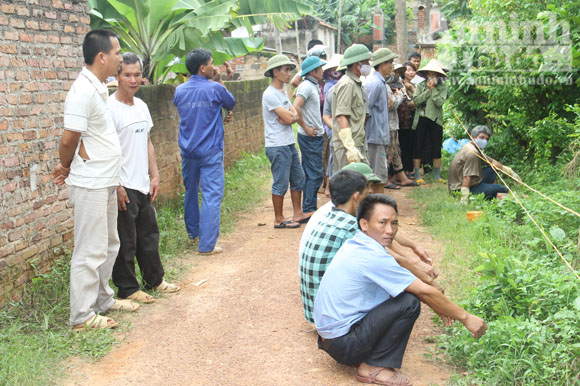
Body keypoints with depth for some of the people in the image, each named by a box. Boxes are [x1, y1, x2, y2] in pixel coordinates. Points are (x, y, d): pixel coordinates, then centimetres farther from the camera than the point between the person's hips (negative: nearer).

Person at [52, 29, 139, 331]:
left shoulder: (99, 89, 11)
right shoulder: (83, 92, -19)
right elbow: (69, 139, -20)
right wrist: (66, 168, -2)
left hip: (106, 183, 9)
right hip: (90, 184, -9)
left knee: (109, 245, 19)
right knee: (91, 250, -2)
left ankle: (102, 299, 33)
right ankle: (82, 316, 8)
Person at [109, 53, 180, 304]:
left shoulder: (141, 106, 11)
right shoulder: (110, 108, -14)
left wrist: (154, 176, 13)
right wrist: (117, 187, -19)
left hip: (143, 185, 8)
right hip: (124, 187, -8)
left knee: (149, 235, 18)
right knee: (125, 241, 2)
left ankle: (154, 279, 33)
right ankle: (127, 288, 15)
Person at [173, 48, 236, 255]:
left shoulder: (179, 91, 2)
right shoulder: (215, 89, -12)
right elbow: (231, 103, 7)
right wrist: (219, 81, 9)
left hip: (187, 151, 6)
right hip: (210, 151, -5)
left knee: (190, 192, 20)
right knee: (211, 195, -4)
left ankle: (192, 232, 36)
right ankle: (207, 244, -7)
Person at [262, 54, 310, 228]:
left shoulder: (283, 91, 15)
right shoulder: (270, 94, -16)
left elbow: (294, 115, 7)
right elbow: (289, 118, -20)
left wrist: (290, 116, -14)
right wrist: (292, 116, 1)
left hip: (289, 143, 10)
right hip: (277, 146, -10)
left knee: (298, 178, 14)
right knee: (281, 183, -2)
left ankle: (298, 214, 23)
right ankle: (279, 219, 9)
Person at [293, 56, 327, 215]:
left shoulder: (313, 86, 15)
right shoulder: (306, 86, -15)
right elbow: (296, 108, -27)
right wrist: (306, 128, -19)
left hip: (315, 136, 10)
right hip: (310, 137, -10)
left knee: (310, 173, 14)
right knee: (315, 174, -7)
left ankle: (308, 209, 21)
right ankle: (309, 210, -1)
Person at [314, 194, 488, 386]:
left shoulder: (354, 244, 7)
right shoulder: (373, 257, -21)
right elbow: (424, 292, -16)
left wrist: (440, 306, 14)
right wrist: (466, 318, -6)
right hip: (343, 344, -9)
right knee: (410, 302, -16)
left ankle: (361, 357, 15)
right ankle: (373, 367, -6)